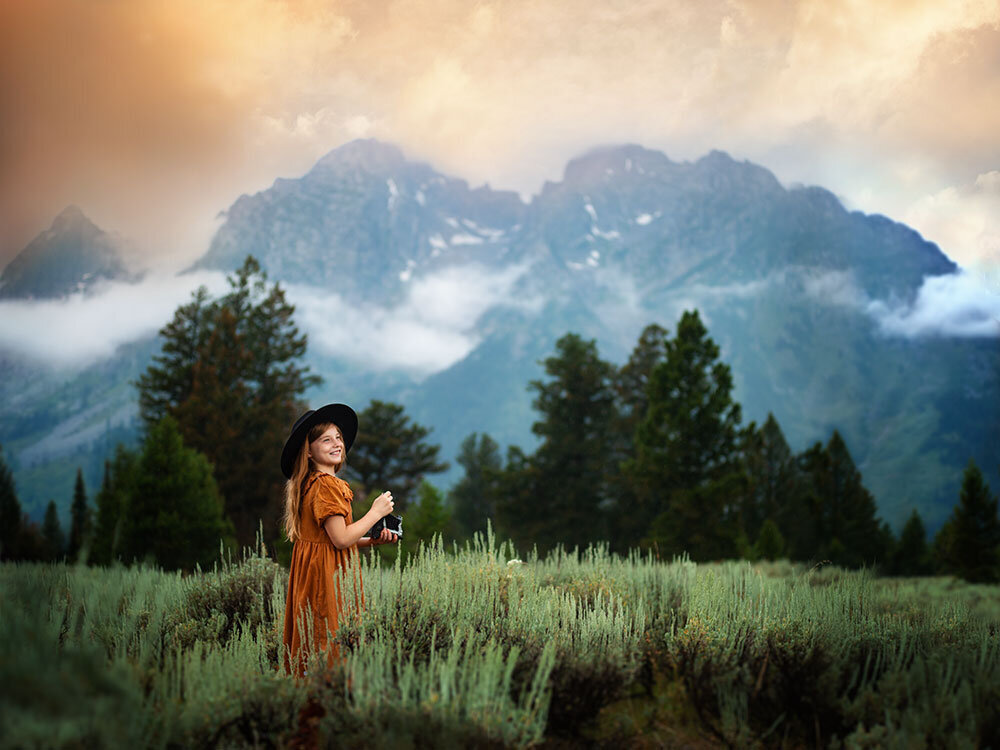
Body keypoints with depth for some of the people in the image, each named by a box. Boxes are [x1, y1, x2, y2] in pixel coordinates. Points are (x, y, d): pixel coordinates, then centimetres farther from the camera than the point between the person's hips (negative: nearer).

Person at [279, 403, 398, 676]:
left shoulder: (311, 484, 15)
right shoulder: (326, 485, -15)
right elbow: (341, 539, -19)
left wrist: (374, 539, 10)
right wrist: (375, 513, -9)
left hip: (312, 570, 10)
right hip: (328, 575, -10)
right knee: (333, 645, -8)